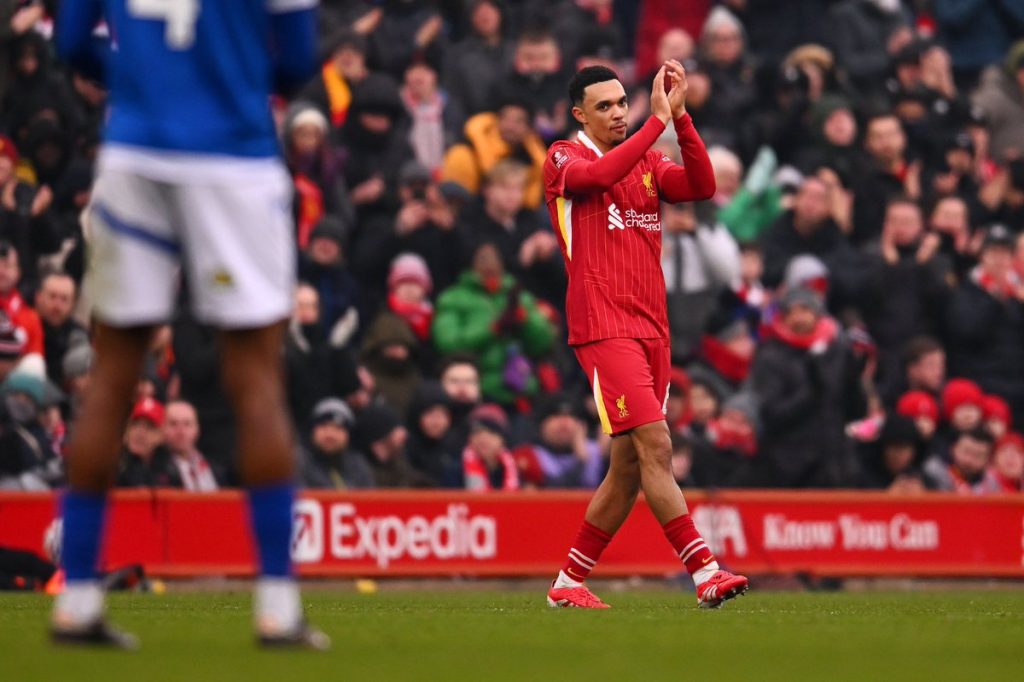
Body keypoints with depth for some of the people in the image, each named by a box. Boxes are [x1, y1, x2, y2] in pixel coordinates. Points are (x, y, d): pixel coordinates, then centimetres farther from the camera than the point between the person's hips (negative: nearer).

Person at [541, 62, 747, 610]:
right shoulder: (564, 159, 1)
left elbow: (703, 187, 0)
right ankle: (704, 571, -22)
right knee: (655, 446, -17)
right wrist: (659, 119, -22)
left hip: (652, 330, 7)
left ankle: (569, 582, 15)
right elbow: (600, 174, -22)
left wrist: (680, 115, -9)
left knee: (629, 466, 5)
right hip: (604, 329, -7)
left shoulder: (648, 162, 18)